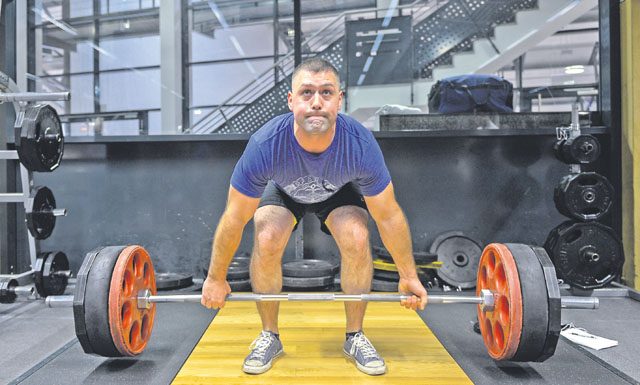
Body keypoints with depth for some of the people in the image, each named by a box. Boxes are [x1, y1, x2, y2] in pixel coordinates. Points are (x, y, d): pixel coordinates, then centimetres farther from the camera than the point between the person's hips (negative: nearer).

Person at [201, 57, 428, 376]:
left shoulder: (361, 145, -37)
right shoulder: (265, 145, -39)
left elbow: (388, 216, -23)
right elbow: (234, 219, -25)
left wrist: (408, 276, -13)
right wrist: (216, 279, -15)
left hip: (338, 191, 1)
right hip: (284, 190, 0)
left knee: (357, 239, -26)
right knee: (266, 241, -26)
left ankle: (355, 337, -2)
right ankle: (269, 336, -2)